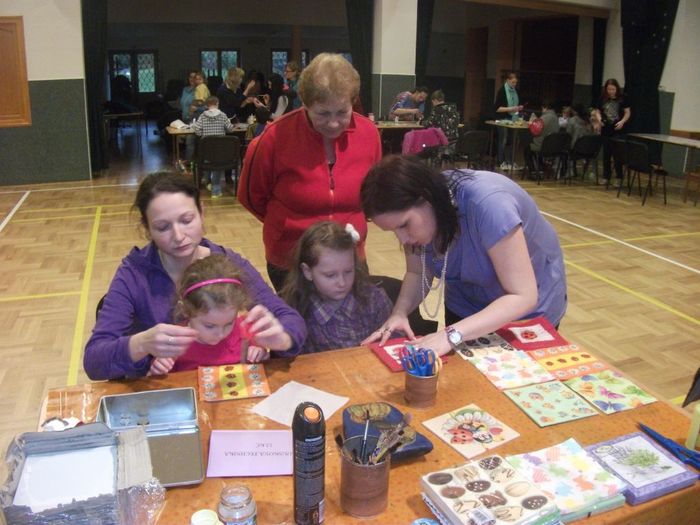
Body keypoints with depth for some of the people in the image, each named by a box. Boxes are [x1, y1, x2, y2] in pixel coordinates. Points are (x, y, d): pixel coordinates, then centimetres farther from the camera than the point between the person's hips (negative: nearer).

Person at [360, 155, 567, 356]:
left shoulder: (487, 205, -38)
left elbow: (523, 296, -36)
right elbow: (417, 273, -7)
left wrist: (451, 335, -44)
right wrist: (399, 313, -26)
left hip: (528, 308, -4)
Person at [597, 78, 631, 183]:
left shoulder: (622, 98, -3)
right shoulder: (603, 99, 3)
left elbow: (628, 112, 1)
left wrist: (622, 122, -16)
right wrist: (599, 119, -10)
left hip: (617, 130, -3)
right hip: (606, 129, 3)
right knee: (606, 154, 8)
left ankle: (619, 177, 4)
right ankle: (606, 177, 17)